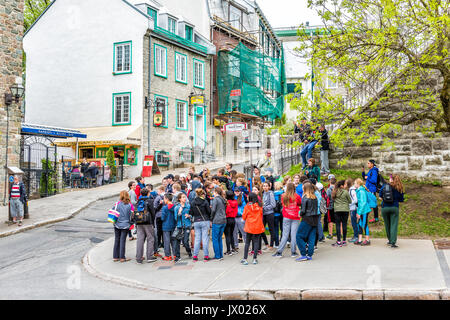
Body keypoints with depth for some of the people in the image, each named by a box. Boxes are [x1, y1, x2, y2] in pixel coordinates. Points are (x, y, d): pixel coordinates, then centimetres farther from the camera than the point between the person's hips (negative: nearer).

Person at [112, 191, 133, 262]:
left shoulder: (117, 204, -6)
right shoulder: (130, 205, -9)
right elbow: (132, 216, -6)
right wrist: (130, 224, 9)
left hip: (117, 225, 2)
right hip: (125, 225, -2)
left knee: (116, 240, 11)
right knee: (122, 241, 3)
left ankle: (115, 257, 18)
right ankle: (122, 257, 8)